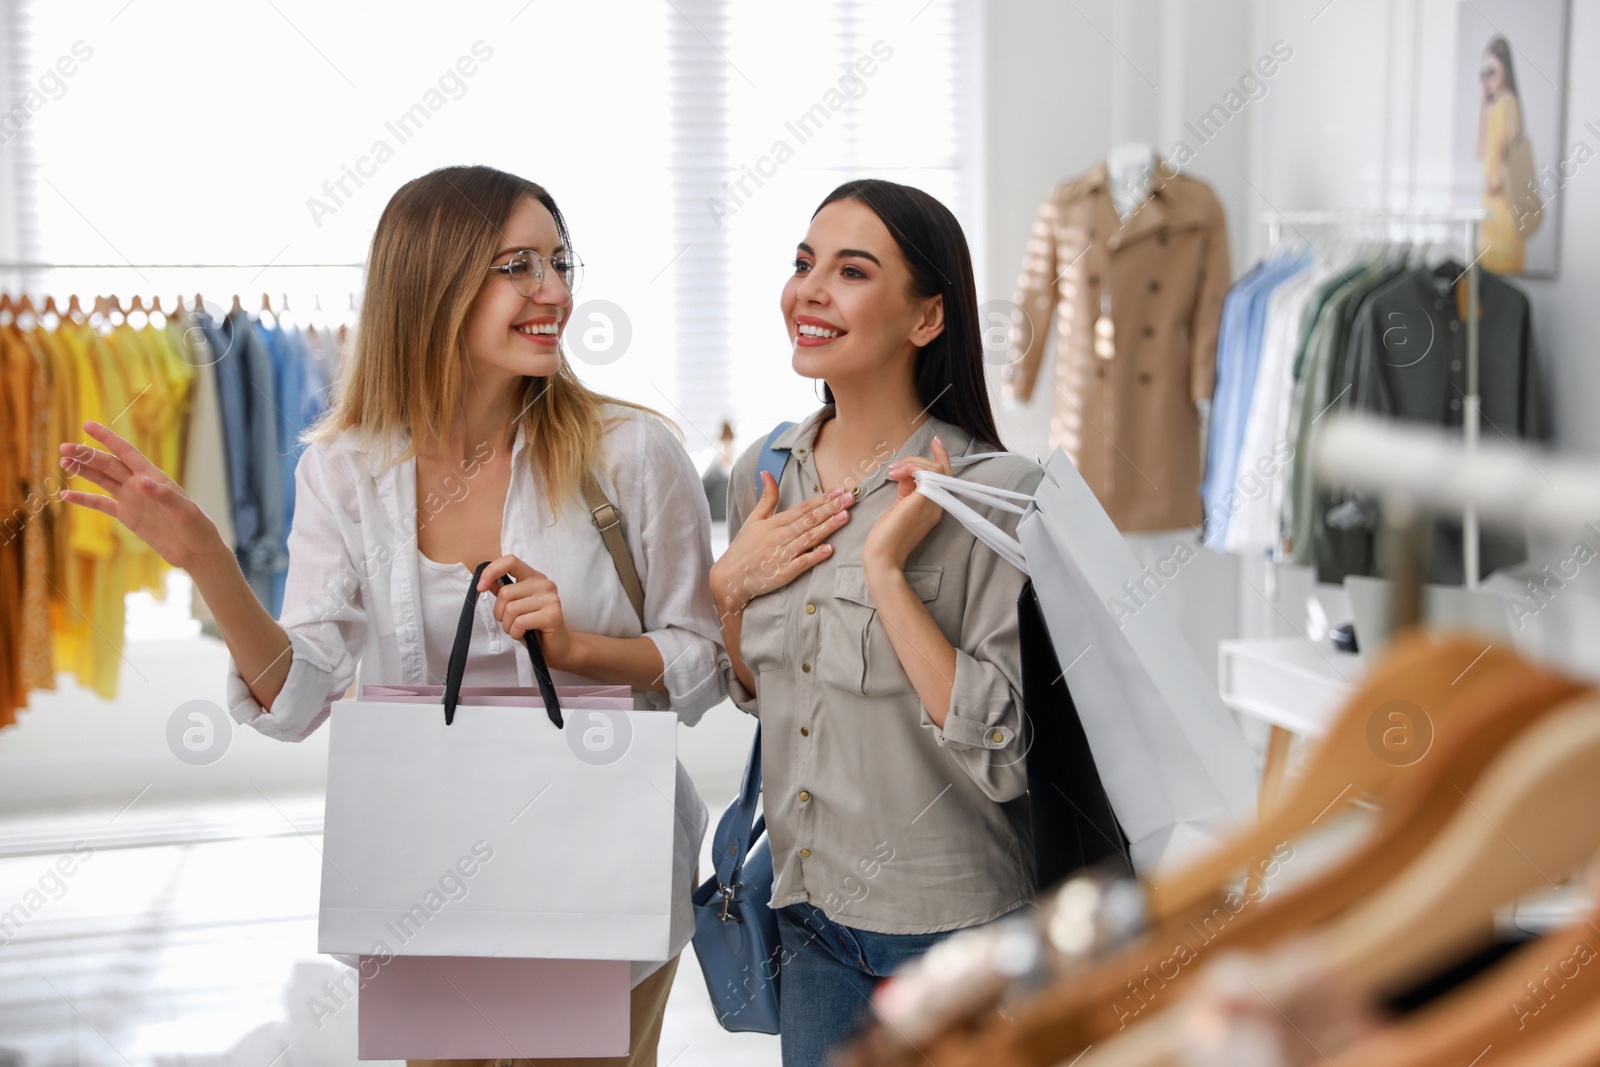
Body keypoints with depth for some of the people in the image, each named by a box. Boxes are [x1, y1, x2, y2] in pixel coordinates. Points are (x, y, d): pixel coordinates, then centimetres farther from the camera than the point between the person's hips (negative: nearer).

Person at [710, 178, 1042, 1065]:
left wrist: (886, 569, -24)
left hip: (953, 930, -5)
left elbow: (1006, 755, -21)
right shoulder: (764, 476, 3)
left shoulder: (996, 493, -16)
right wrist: (728, 587, -3)